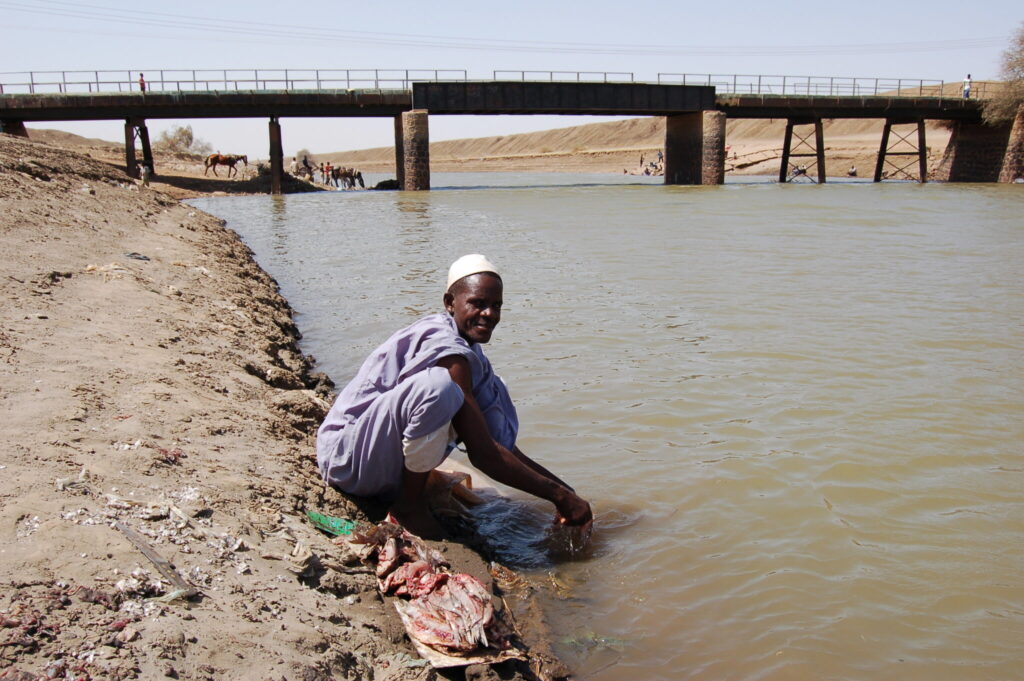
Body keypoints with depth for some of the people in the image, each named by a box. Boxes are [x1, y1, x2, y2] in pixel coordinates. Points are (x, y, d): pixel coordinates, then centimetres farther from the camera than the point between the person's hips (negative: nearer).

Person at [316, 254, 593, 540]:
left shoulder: (466, 348, 8)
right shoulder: (446, 349, -22)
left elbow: (499, 441, 11)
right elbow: (483, 453, -24)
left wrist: (563, 489, 4)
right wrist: (560, 497, -20)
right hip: (345, 455, -9)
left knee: (489, 388, 8)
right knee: (439, 386, -35)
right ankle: (409, 504, -15)